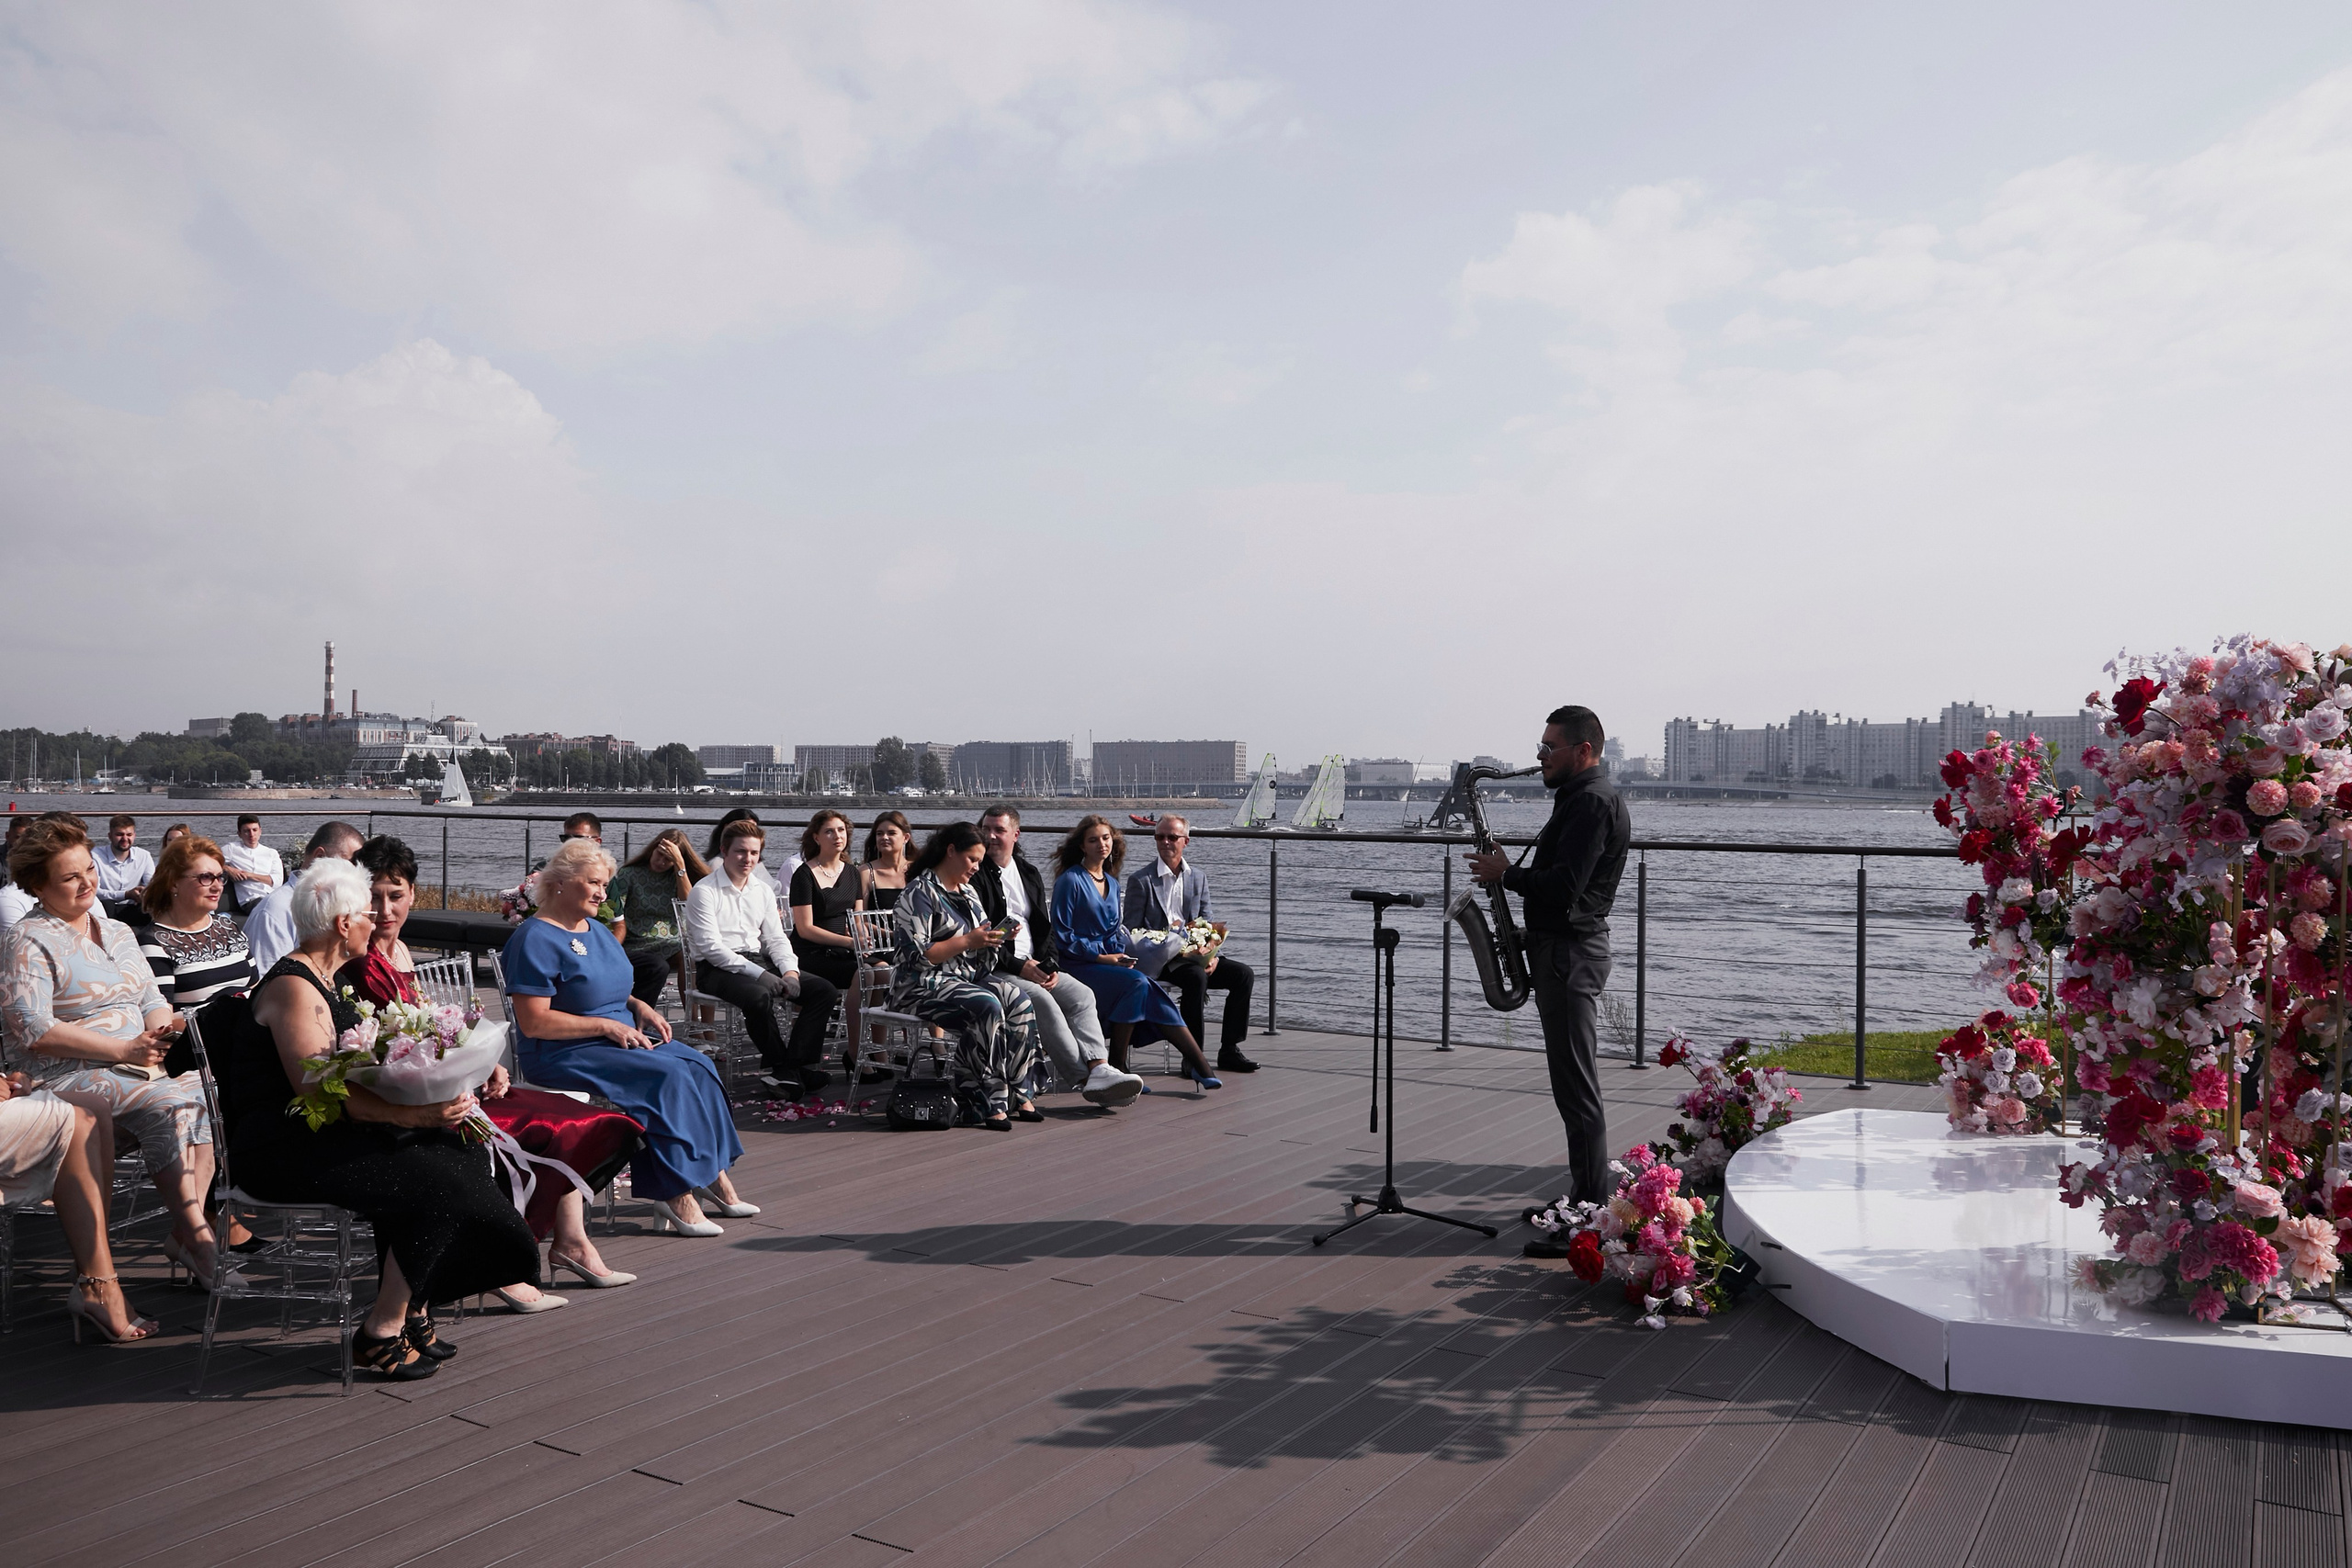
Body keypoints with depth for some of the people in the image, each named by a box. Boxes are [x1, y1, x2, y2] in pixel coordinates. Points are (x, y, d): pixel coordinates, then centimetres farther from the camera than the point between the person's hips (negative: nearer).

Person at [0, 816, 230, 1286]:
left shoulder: (118, 933, 19)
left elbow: (152, 1001, 20)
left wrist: (161, 1031, -6)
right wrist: (124, 1049, -18)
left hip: (139, 1065, 6)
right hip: (66, 1076, -6)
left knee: (207, 1093, -22)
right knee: (168, 1106, -30)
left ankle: (187, 1230, -21)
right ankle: (196, 1234, -23)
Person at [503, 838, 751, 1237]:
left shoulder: (597, 931, 16)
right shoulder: (535, 939, -12)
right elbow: (533, 1022, -19)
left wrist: (639, 1007, 5)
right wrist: (607, 1026, -19)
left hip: (621, 1037, 9)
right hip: (563, 1055, -9)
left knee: (698, 1067, -15)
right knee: (668, 1077, -28)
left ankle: (713, 1171, -12)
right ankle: (677, 1193, -22)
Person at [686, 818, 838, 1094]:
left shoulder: (763, 891, 16)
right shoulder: (704, 892, -6)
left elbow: (776, 939, 16)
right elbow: (711, 948, -14)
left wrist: (790, 970, -6)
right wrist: (759, 973, -22)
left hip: (758, 961, 7)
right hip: (716, 969, -7)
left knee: (823, 989, -11)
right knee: (759, 995, -38)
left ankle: (800, 1063, -18)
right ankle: (779, 1067, -18)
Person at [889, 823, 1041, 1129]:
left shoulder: (968, 893, 21)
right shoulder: (920, 893, -7)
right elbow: (915, 955, -17)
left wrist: (994, 938, 5)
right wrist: (968, 941, -18)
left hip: (968, 977, 8)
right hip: (923, 986, -8)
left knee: (1019, 1001, -21)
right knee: (987, 1007, -33)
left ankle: (1012, 1091, -18)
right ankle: (989, 1097, -24)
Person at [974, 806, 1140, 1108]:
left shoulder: (1029, 873, 19)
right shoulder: (976, 874, -2)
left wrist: (1049, 966, 1)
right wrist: (1018, 965, -15)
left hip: (1033, 965, 7)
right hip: (993, 969, -6)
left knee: (1081, 995, -16)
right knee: (1041, 999, -31)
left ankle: (1099, 1070, -32)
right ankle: (1083, 1077, -31)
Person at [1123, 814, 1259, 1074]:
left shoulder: (1198, 878, 14)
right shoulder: (1141, 880, -1)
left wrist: (1212, 955, -9)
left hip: (1194, 956, 6)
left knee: (1243, 974, -13)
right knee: (1196, 977, -34)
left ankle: (1229, 1051, -6)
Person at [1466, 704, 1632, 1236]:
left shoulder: (1593, 802, -15)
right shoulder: (1579, 798, 18)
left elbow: (1565, 884, -25)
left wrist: (1507, 874, -13)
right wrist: (1512, 874, 8)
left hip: (1571, 953, -11)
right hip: (1561, 948, 11)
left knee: (1576, 1085, -8)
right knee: (1571, 1081, 15)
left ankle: (1591, 1218, -3)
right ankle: (1586, 1198, 23)